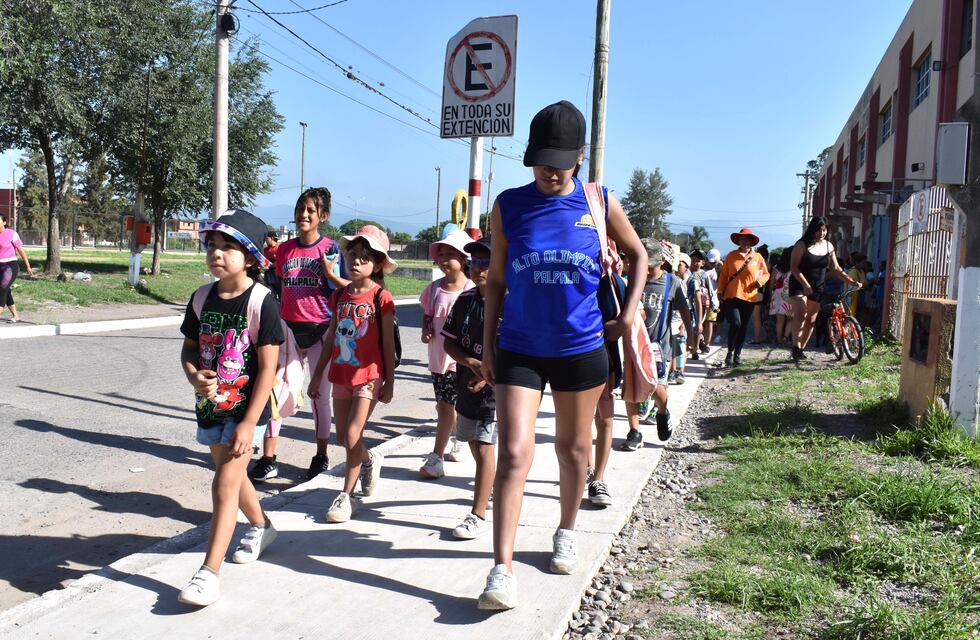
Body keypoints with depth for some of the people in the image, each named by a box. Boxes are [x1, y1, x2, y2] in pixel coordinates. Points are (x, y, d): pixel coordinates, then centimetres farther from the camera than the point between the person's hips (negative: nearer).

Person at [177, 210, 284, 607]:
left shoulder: (261, 302, -17)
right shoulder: (203, 297, 0)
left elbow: (268, 368, -17)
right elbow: (189, 349, 10)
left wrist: (248, 424, -19)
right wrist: (194, 377, -14)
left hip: (245, 409, -7)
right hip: (210, 406, 7)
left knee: (225, 485, -8)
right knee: (232, 476, 22)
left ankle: (209, 573, -1)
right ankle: (261, 527, 47)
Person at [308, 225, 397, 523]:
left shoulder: (381, 298, -9)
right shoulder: (339, 296, 5)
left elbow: (388, 344, -6)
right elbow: (331, 338, 12)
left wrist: (389, 383, -6)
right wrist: (317, 375, 13)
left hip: (368, 376, -5)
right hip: (341, 375, 6)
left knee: (352, 436, -8)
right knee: (343, 437, 13)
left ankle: (347, 495, 7)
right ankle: (370, 460, 44)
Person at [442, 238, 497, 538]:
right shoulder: (465, 300, 2)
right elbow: (449, 342, 5)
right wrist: (473, 363, -12)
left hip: (497, 387, -6)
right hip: (467, 384, 6)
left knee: (484, 448, -9)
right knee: (474, 445, 19)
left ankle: (478, 515, -2)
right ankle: (495, 486, 45)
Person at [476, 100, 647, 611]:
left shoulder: (601, 203, -3)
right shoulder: (508, 206, -2)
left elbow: (637, 255, 14)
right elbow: (496, 279, 4)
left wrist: (627, 314, 4)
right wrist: (487, 347, 3)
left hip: (582, 348, 1)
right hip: (519, 349, -1)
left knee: (573, 448, 16)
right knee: (513, 454, -9)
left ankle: (566, 533, 40)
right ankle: (502, 570, -5)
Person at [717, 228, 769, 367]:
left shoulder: (757, 257, 6)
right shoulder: (731, 255, 4)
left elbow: (766, 274, 14)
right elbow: (723, 274, 10)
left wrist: (760, 281, -7)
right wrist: (720, 290, 3)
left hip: (749, 297, 2)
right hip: (732, 296, -2)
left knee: (743, 327, 7)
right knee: (735, 323, -16)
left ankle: (737, 354, 19)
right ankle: (730, 352, 2)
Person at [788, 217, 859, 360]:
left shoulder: (828, 246, 5)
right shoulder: (802, 245, -9)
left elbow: (836, 268, 10)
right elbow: (794, 267, -14)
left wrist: (851, 281, -1)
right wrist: (805, 284, -25)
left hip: (818, 288, 5)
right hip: (799, 285, -5)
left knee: (811, 320, 5)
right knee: (800, 315, -22)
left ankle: (801, 349, 14)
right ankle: (796, 347, -25)